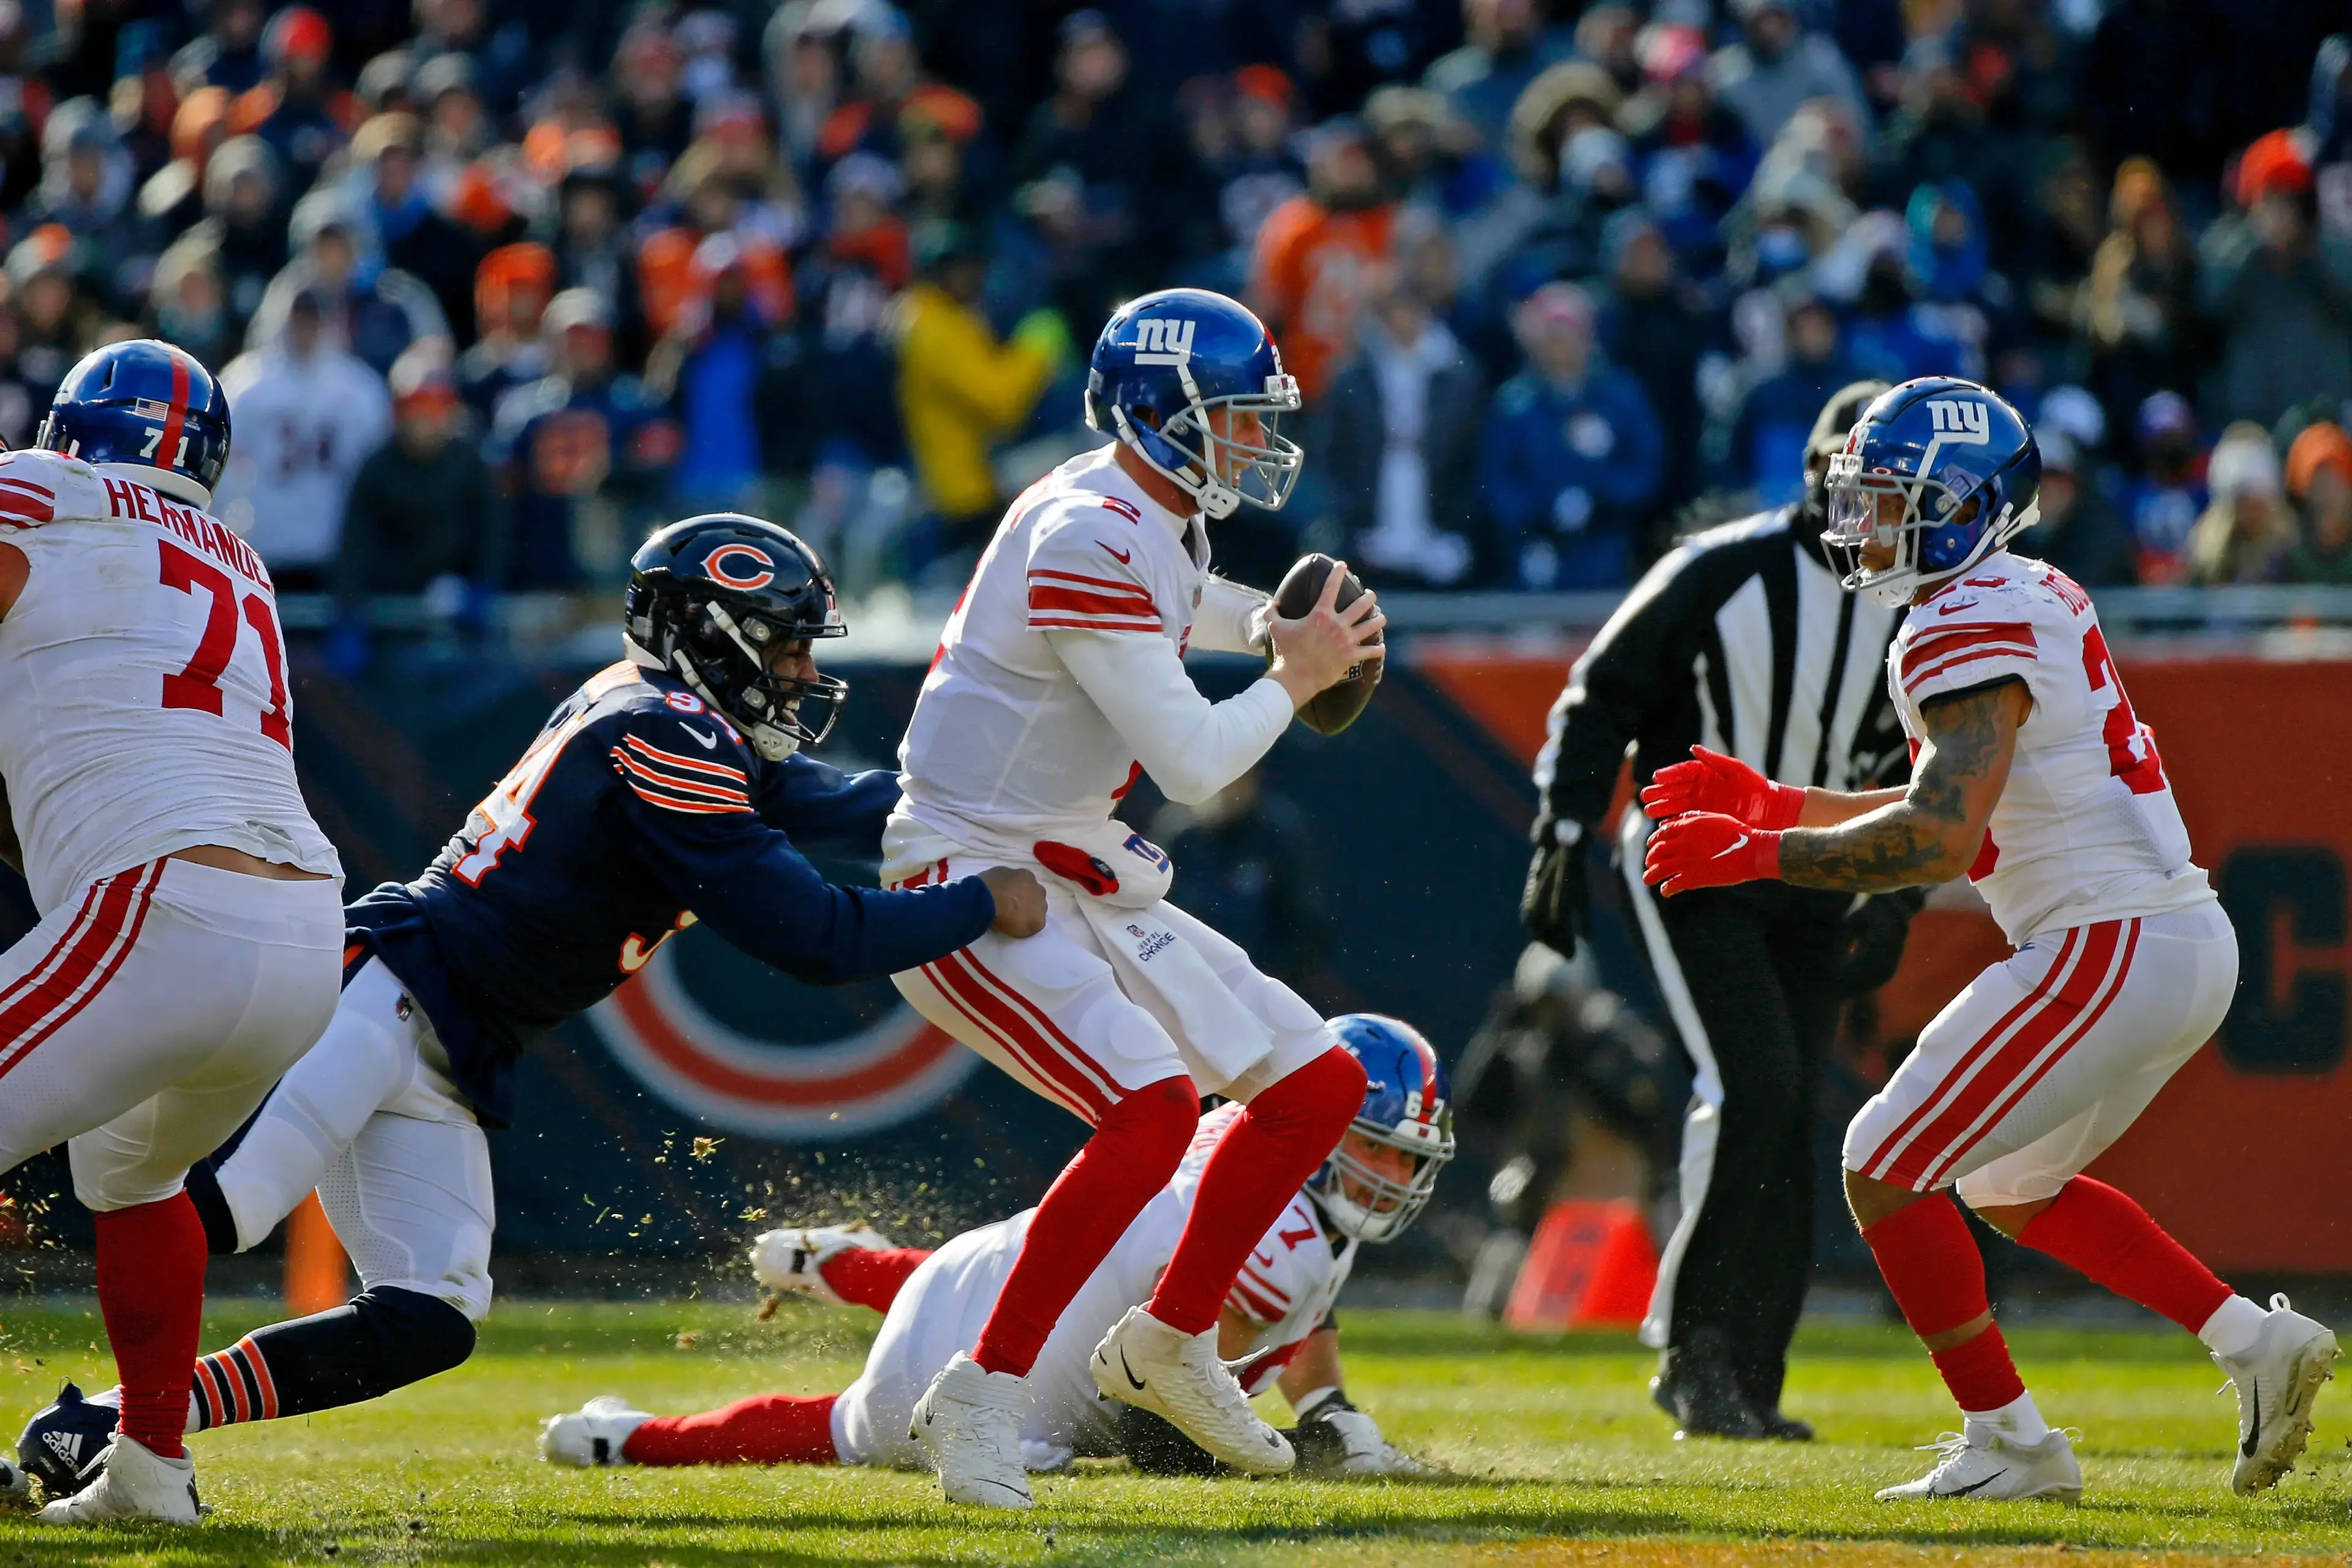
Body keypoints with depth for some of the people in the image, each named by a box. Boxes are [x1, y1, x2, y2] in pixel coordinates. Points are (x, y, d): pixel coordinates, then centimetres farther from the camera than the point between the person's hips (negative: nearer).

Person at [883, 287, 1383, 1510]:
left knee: (1319, 1084, 11)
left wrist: (1274, 623, 13)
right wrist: (1297, 675, -8)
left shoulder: (1158, 526, 8)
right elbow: (1192, 762, -25)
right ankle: (982, 1397, -21)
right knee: (1154, 1107, -30)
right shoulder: (1090, 542, -22)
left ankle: (1169, 1344, 24)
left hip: (1088, 890, 10)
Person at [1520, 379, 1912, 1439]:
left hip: (1813, 886, 5)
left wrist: (1897, 896, 3)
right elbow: (1600, 697, -5)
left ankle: (1743, 1384, 8)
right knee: (1751, 1086, -20)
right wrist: (1563, 843, -11)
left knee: (1788, 1123, 1)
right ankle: (1690, 1341, -10)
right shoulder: (1721, 574, -11)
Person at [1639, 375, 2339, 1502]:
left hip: (2112, 951, -10)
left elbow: (1936, 841, -25)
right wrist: (1768, 803, 20)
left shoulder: (1971, 630, -16)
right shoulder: (2030, 601, 16)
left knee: (1885, 1168, -3)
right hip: (2183, 943, 10)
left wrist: (1752, 856, -18)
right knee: (2010, 1187, 26)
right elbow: (1952, 817, 24)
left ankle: (2007, 1443, 1)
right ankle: (2255, 1342, 19)